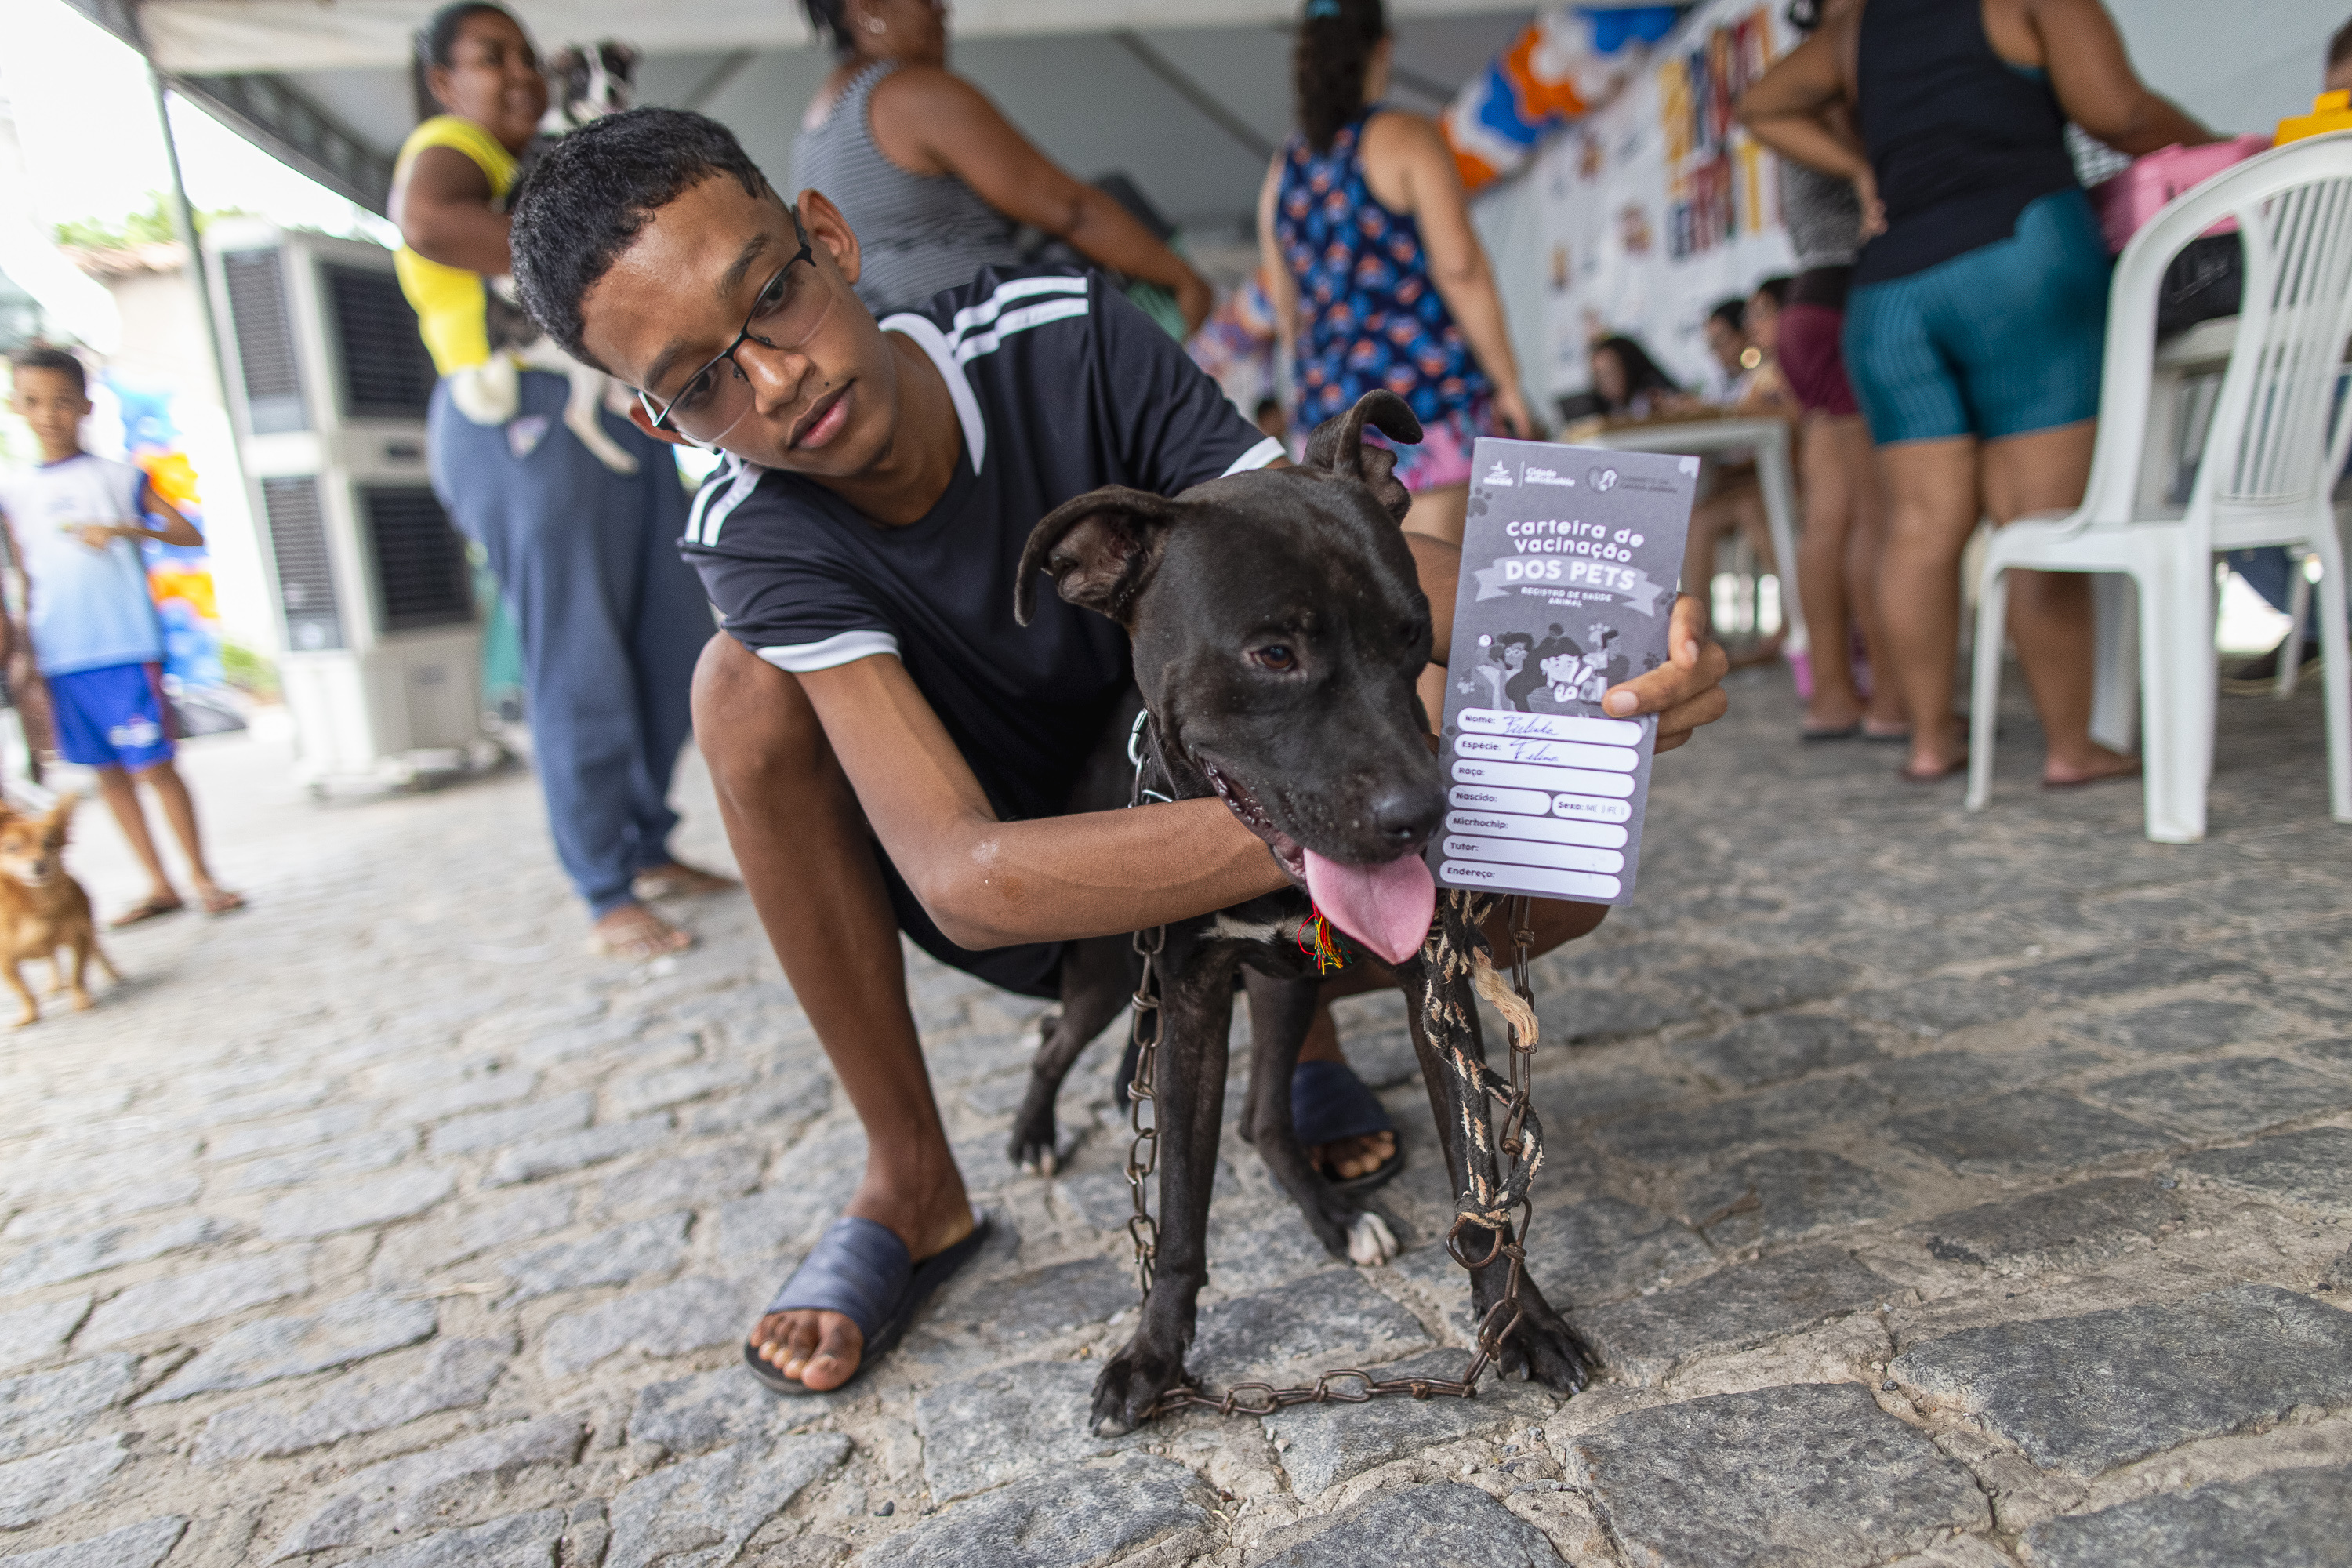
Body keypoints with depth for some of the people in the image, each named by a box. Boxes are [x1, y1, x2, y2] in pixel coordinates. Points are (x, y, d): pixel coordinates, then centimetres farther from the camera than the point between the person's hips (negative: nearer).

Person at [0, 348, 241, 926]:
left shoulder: (118, 477, 5)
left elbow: (191, 534, -1)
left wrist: (124, 530, -15)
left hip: (127, 648, -4)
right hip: (62, 659, 4)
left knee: (152, 765, -6)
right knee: (107, 770, 7)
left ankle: (203, 878, 5)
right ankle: (158, 885, 15)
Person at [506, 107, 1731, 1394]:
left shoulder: (1071, 343, -19)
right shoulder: (760, 540, -24)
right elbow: (962, 880, -39)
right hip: (1025, 900, 0)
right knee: (745, 681, -28)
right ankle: (910, 1185, -11)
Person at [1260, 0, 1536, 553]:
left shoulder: (1282, 169, 16)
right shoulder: (1406, 136, -1)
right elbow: (1459, 267, -11)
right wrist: (1508, 383, -7)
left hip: (1329, 402, 6)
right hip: (1424, 383, -6)